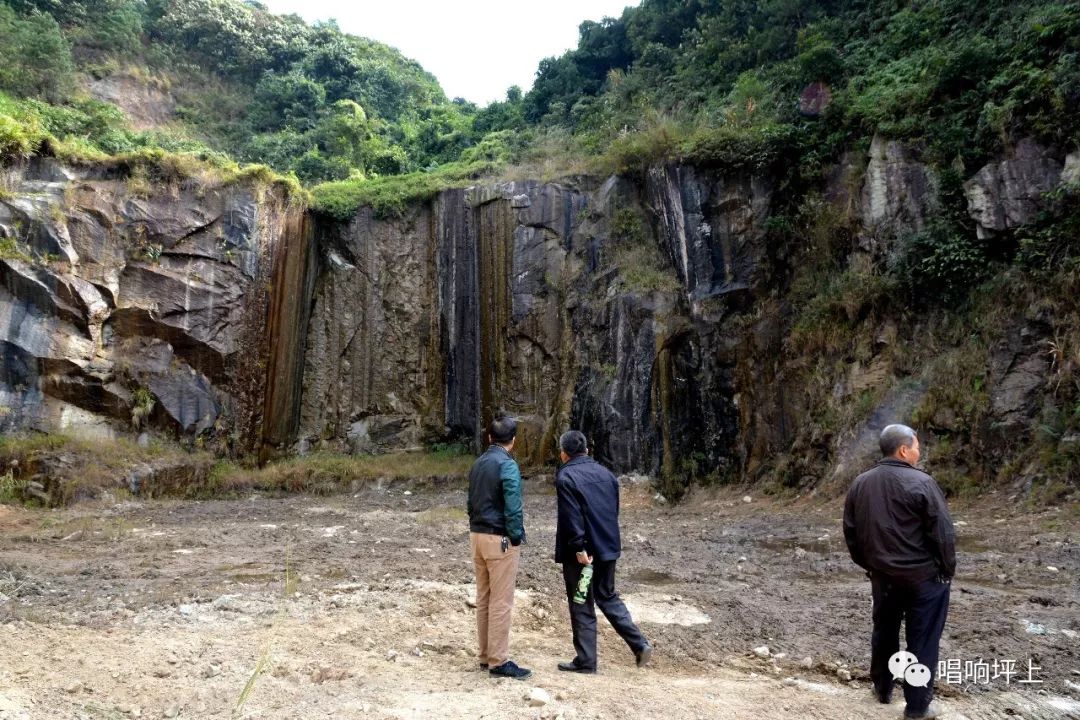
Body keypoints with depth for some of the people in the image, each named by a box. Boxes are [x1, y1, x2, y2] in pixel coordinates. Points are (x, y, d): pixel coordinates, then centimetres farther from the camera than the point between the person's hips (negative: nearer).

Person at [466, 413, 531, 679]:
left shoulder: (478, 464, 10)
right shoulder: (507, 465, -15)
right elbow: (513, 508, -19)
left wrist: (476, 531, 17)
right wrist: (517, 539, -10)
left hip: (477, 537, 8)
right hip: (500, 540, -8)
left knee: (484, 599, 14)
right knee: (501, 603, -1)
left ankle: (486, 656, 23)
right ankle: (498, 662, 6)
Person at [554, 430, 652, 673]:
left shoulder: (566, 476, -13)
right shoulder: (605, 473, 8)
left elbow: (571, 517, -21)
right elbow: (615, 510, 13)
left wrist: (579, 548, -19)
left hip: (581, 552, -6)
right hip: (608, 547, 6)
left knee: (582, 606, 5)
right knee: (608, 597, 20)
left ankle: (586, 660, 13)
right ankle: (640, 644, 14)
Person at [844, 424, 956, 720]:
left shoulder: (860, 484, 2)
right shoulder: (921, 483, -16)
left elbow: (851, 532, 8)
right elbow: (943, 532, -14)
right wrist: (948, 569, 0)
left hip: (882, 575, 5)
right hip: (924, 576, -5)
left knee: (884, 633, 20)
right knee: (922, 641, 6)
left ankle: (883, 688, 34)